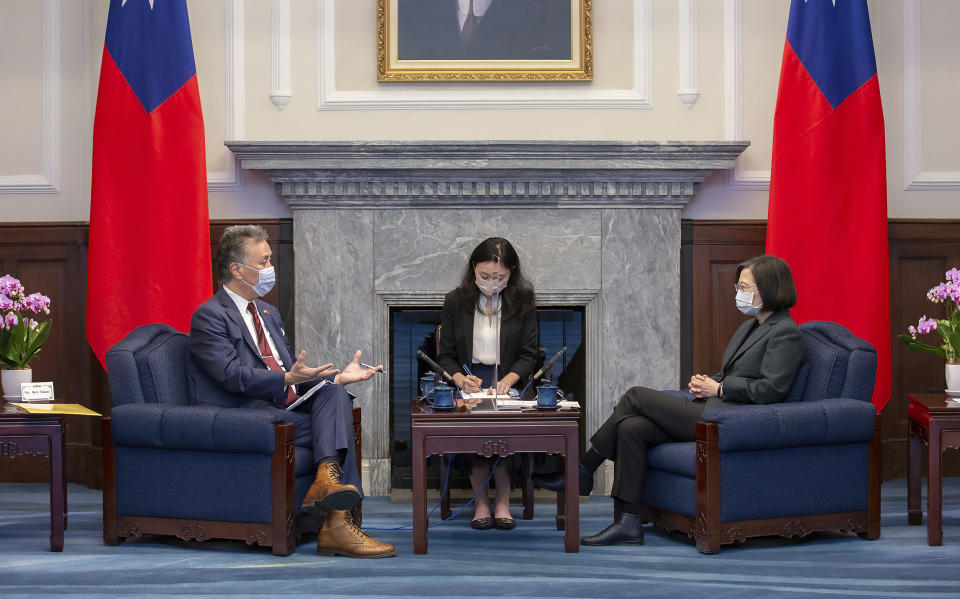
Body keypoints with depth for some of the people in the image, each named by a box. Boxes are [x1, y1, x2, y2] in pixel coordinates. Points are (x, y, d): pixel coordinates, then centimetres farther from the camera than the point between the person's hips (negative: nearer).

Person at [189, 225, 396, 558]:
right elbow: (234, 376, -18)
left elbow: (294, 372, 23)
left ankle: (327, 478, -41)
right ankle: (336, 522, -25)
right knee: (337, 428, -22)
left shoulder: (269, 314, 24)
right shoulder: (209, 316, -5)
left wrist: (337, 377, 5)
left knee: (333, 394, -21)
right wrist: (287, 379, -29)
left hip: (287, 408, 8)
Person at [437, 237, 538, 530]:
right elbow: (446, 355, 9)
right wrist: (461, 380, -13)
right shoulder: (456, 301, 6)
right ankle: (482, 498, -18)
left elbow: (528, 355, 4)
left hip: (509, 380, 0)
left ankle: (501, 499, -16)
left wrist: (506, 381, -15)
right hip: (468, 379, 0)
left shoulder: (523, 302, 5)